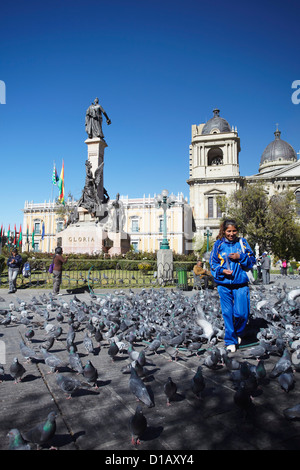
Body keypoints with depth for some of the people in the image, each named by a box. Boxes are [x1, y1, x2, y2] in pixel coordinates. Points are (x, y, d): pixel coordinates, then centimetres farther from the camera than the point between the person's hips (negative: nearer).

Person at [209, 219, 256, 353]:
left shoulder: (242, 242, 6)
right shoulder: (218, 244, 4)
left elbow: (252, 260, 7)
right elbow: (213, 263, 7)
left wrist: (240, 257, -10)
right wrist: (222, 270, -11)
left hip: (240, 283, 0)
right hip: (224, 284, 0)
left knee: (242, 313, -3)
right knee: (227, 313, 3)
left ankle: (238, 334, 28)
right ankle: (230, 341, 19)